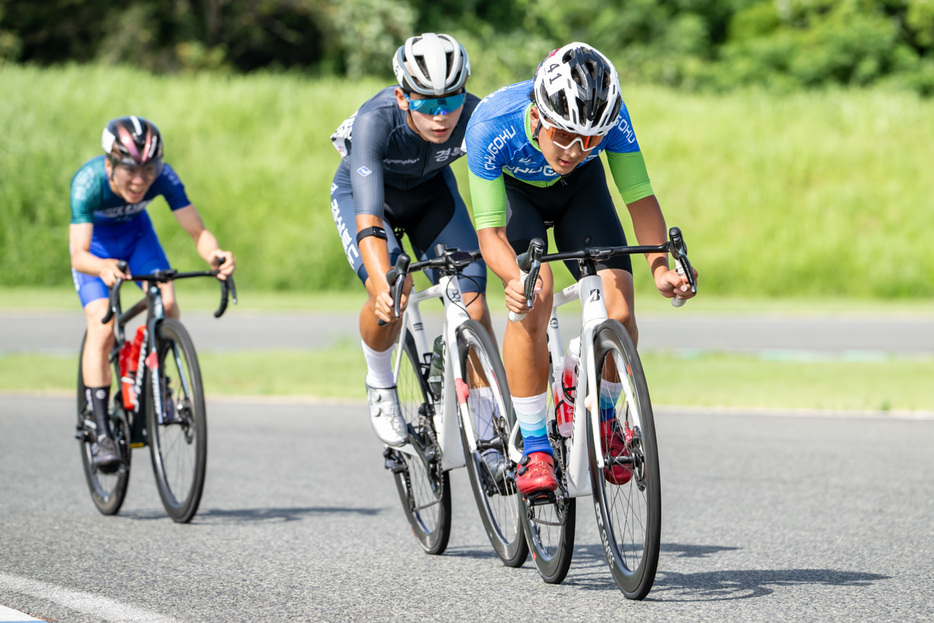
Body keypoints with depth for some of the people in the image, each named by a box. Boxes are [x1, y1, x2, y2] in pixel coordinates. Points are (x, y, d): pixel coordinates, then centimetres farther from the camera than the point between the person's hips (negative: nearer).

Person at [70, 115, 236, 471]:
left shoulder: (163, 177, -33)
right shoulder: (88, 182, -39)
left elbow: (197, 231, -35)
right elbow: (79, 255, -45)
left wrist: (213, 253, -57)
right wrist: (103, 267, -67)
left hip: (136, 232, 3)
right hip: (96, 240, -2)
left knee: (167, 307, -19)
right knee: (101, 327, -19)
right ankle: (101, 432, -16)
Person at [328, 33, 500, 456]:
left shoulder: (476, 116, -34)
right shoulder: (374, 122, -41)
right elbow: (368, 219, -49)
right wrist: (383, 283, -65)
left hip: (431, 191, 2)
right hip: (360, 191, -2)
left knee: (471, 298, -16)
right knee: (390, 292, -27)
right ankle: (380, 387, 3)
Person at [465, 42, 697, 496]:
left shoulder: (611, 118, -35)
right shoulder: (490, 126, -39)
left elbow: (640, 197, -27)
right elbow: (489, 230, -35)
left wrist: (660, 267, -43)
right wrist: (516, 280, -55)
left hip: (580, 189, 2)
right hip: (514, 190, -2)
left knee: (618, 313, -17)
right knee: (533, 301, -28)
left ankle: (603, 416, 12)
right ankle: (534, 446, -17)